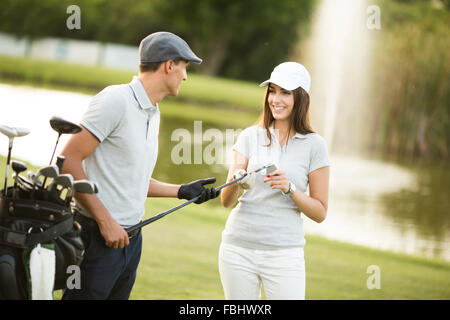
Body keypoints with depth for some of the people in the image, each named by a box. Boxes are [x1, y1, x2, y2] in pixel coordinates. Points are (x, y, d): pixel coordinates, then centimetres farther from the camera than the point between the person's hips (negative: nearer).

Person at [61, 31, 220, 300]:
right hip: (98, 237, -9)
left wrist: (182, 191, 18)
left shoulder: (153, 113, 16)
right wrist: (106, 221, -19)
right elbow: (69, 161, -18)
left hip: (131, 237, 9)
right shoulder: (116, 100, -13)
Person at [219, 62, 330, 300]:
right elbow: (226, 201, 0)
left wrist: (290, 189, -14)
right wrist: (236, 181, -21)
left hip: (283, 252, -2)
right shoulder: (250, 136, 6)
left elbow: (320, 213, 2)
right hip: (238, 248, 2)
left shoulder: (314, 145, 1)